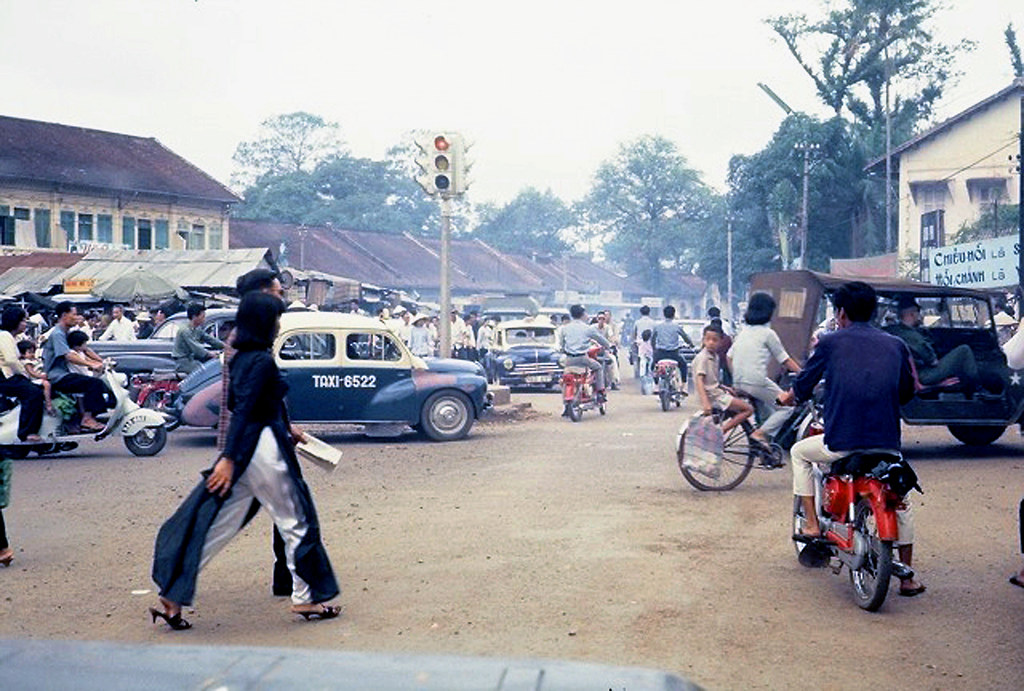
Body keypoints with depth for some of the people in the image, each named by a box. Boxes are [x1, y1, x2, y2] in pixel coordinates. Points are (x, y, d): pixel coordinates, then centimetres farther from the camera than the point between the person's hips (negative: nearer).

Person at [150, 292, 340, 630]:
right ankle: (305, 598, 16)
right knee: (294, 521, 6)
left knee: (216, 525, 8)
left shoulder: (241, 358, 12)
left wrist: (285, 428, 31)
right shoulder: (262, 361, -15)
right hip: (265, 450, -9)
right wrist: (229, 459, -24)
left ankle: (171, 598, 7)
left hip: (243, 448, 9)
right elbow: (243, 411, -21)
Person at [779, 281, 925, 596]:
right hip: (887, 445, 3)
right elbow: (906, 392, 20)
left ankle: (811, 523, 18)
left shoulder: (831, 342, 2)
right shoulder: (896, 345, 11)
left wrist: (788, 397, 31)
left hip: (841, 444, -3)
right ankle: (907, 578, 25)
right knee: (901, 503, 26)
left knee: (799, 452, 28)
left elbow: (803, 387, 8)